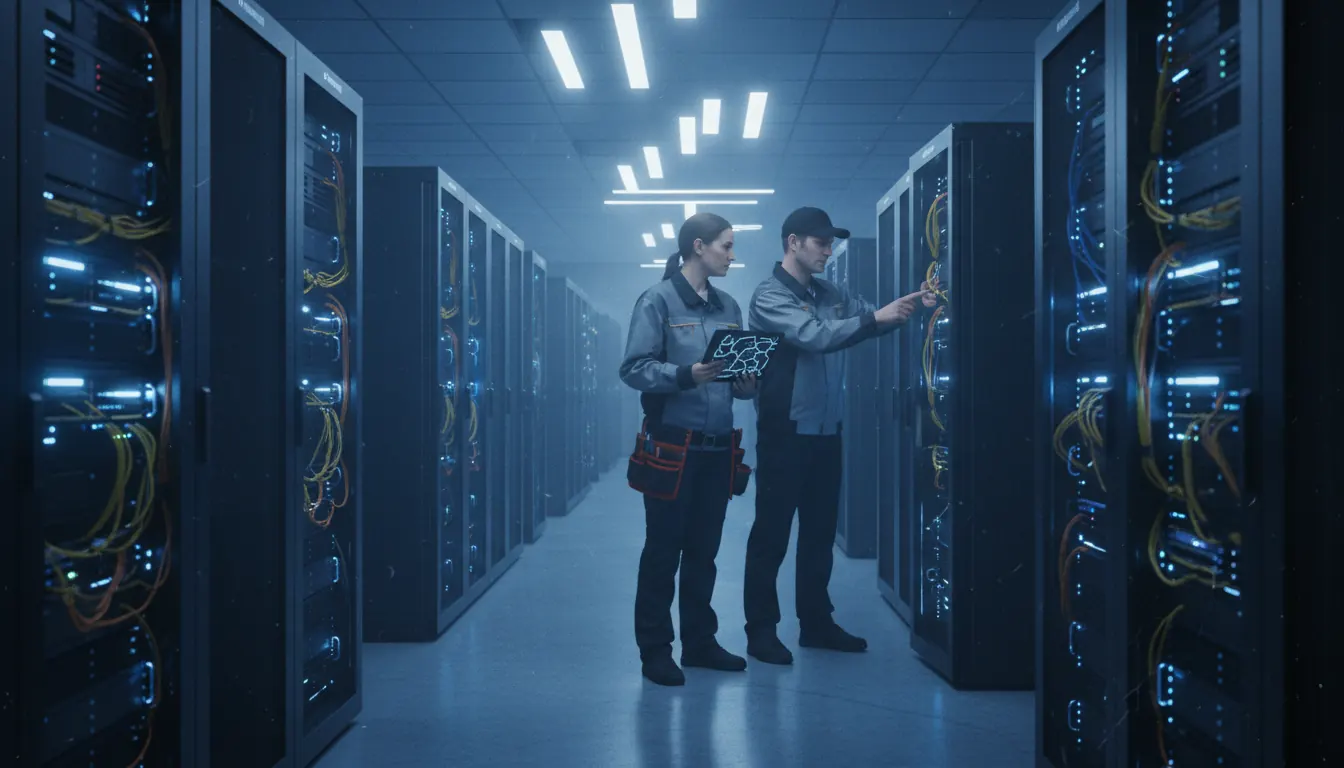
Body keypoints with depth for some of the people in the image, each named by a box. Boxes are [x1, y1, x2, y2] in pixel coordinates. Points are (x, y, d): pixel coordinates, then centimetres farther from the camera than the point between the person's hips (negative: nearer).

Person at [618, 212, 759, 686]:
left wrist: (746, 383, -6)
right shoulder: (658, 301, -5)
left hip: (718, 448, 6)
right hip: (672, 446, -6)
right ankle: (655, 649, 12)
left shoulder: (728, 307, 13)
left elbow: (740, 372, 16)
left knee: (704, 550, 13)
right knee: (663, 550, 2)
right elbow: (634, 369, -13)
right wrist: (687, 375, -26)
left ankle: (699, 641, 24)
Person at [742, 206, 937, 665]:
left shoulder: (830, 294, 11)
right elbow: (815, 336, -24)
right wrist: (877, 318, -28)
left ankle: (816, 622, 24)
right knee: (772, 533, 0)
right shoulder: (770, 296, -10)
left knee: (820, 531, 14)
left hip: (826, 431, 7)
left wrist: (910, 306, -9)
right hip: (785, 432, -7)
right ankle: (761, 629, 8)